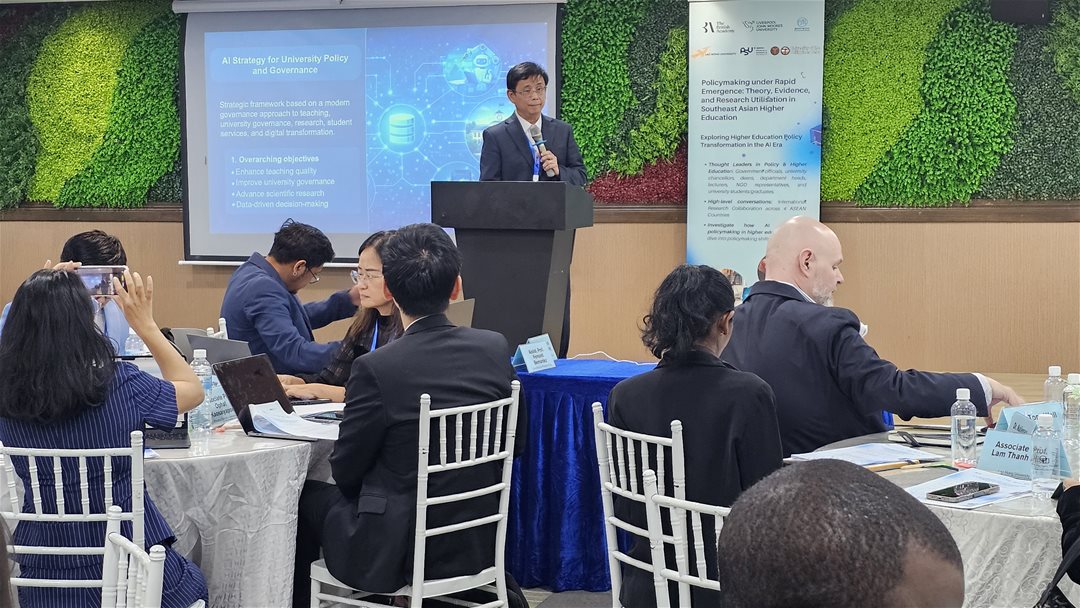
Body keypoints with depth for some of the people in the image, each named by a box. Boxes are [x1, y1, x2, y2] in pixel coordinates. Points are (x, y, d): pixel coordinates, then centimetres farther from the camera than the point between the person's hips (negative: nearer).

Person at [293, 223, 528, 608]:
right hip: (476, 545, 5)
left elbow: (346, 471, -9)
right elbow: (514, 442, 5)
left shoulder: (376, 368, -20)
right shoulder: (495, 349, -7)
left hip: (395, 554, -5)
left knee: (305, 495, 20)